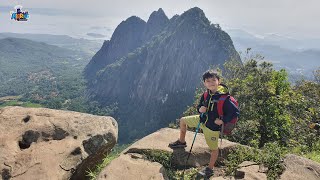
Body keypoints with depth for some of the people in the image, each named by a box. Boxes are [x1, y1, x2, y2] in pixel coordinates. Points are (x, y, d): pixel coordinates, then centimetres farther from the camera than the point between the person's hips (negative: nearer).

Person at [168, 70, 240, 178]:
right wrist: (200, 109, -14)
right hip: (202, 120, 7)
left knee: (214, 148, 8)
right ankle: (181, 142, 33)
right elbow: (200, 106, 10)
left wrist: (223, 121, -23)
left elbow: (236, 112, -21)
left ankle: (210, 169, 31)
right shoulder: (206, 95, -5)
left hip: (213, 127, -6)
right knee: (183, 120, 15)